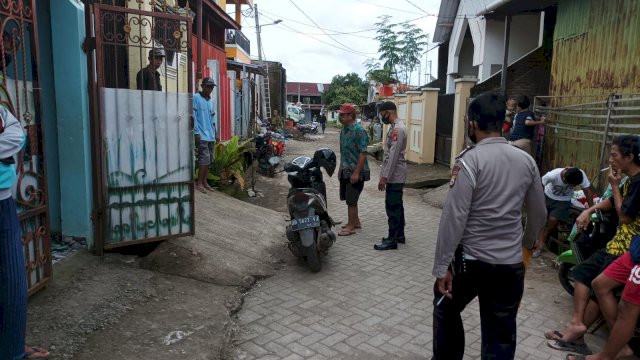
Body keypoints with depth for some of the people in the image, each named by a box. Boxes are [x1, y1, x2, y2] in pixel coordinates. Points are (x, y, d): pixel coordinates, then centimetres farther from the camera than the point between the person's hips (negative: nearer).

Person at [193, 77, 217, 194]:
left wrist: (214, 134, 16)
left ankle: (204, 181, 18)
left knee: (208, 160, 9)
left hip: (211, 136, 7)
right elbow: (193, 116, -10)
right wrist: (196, 132, -15)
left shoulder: (212, 102, 17)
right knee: (204, 158, -12)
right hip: (201, 135, -7)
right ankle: (199, 183, -4)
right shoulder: (196, 98, -5)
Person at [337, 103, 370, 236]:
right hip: (345, 171, 9)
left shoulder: (358, 130, -17)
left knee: (351, 200, -2)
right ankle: (355, 222, 31)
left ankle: (351, 227, 8)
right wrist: (341, 168, 20)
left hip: (355, 172, -9)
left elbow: (363, 153, -20)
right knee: (348, 199, 16)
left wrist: (356, 172, -23)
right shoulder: (343, 130, 10)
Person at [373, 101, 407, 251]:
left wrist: (384, 177, -22)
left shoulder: (397, 129, -19)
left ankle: (392, 240, 1)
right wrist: (385, 175, 21)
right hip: (396, 176, 10)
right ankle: (399, 235, 25)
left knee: (392, 208, -5)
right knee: (397, 206, 15)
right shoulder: (396, 127, 14)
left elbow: (393, 156, -23)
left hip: (394, 176, -10)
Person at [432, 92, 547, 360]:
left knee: (447, 309, 22)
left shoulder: (470, 161, -14)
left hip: (470, 259, -4)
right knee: (501, 336, 13)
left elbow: (454, 218, -18)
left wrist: (442, 267, -13)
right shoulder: (527, 161, 2)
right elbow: (539, 215, 13)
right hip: (511, 263, 4)